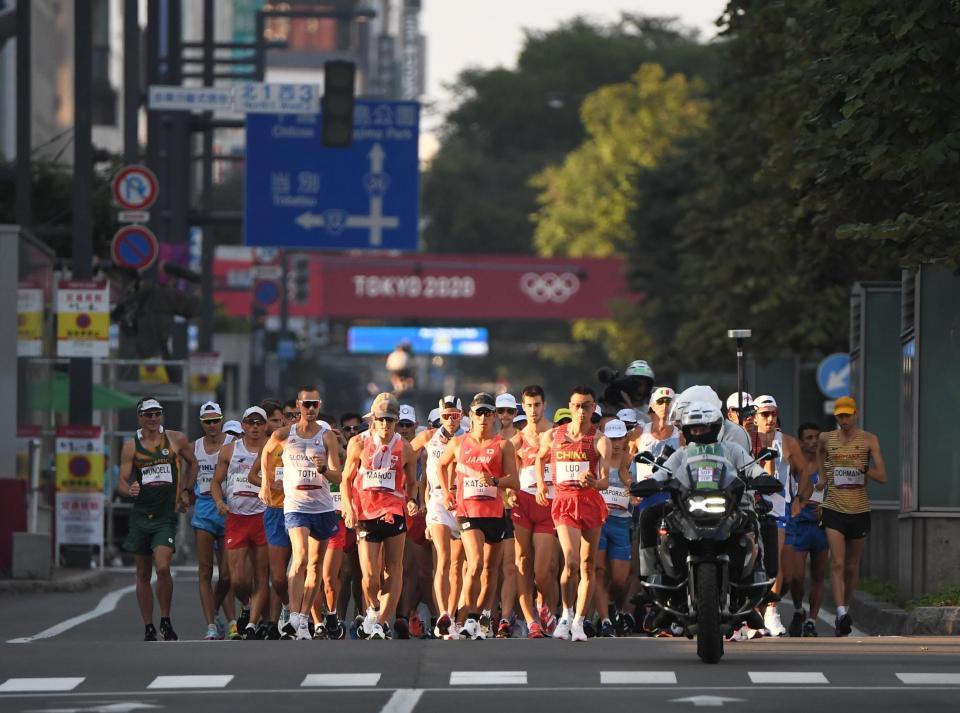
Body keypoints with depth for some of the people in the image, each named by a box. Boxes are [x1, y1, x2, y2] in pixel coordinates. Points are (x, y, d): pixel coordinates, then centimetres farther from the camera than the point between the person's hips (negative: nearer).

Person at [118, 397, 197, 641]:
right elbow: (122, 482, -2)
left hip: (167, 514, -2)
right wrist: (129, 490, -24)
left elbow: (192, 463, 20)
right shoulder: (131, 447, 2)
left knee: (162, 568, -19)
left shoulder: (176, 440, 3)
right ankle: (148, 628, 16)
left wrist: (186, 491, 13)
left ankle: (166, 621, -1)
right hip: (141, 514, 2)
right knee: (143, 573, 7)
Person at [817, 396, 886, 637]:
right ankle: (842, 614, -25)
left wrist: (865, 469, -22)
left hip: (860, 510, 1)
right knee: (837, 563, -16)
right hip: (833, 508, -1)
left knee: (851, 567, 10)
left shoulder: (869, 440, 1)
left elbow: (882, 477, -3)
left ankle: (845, 612, 27)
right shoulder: (826, 439, 5)